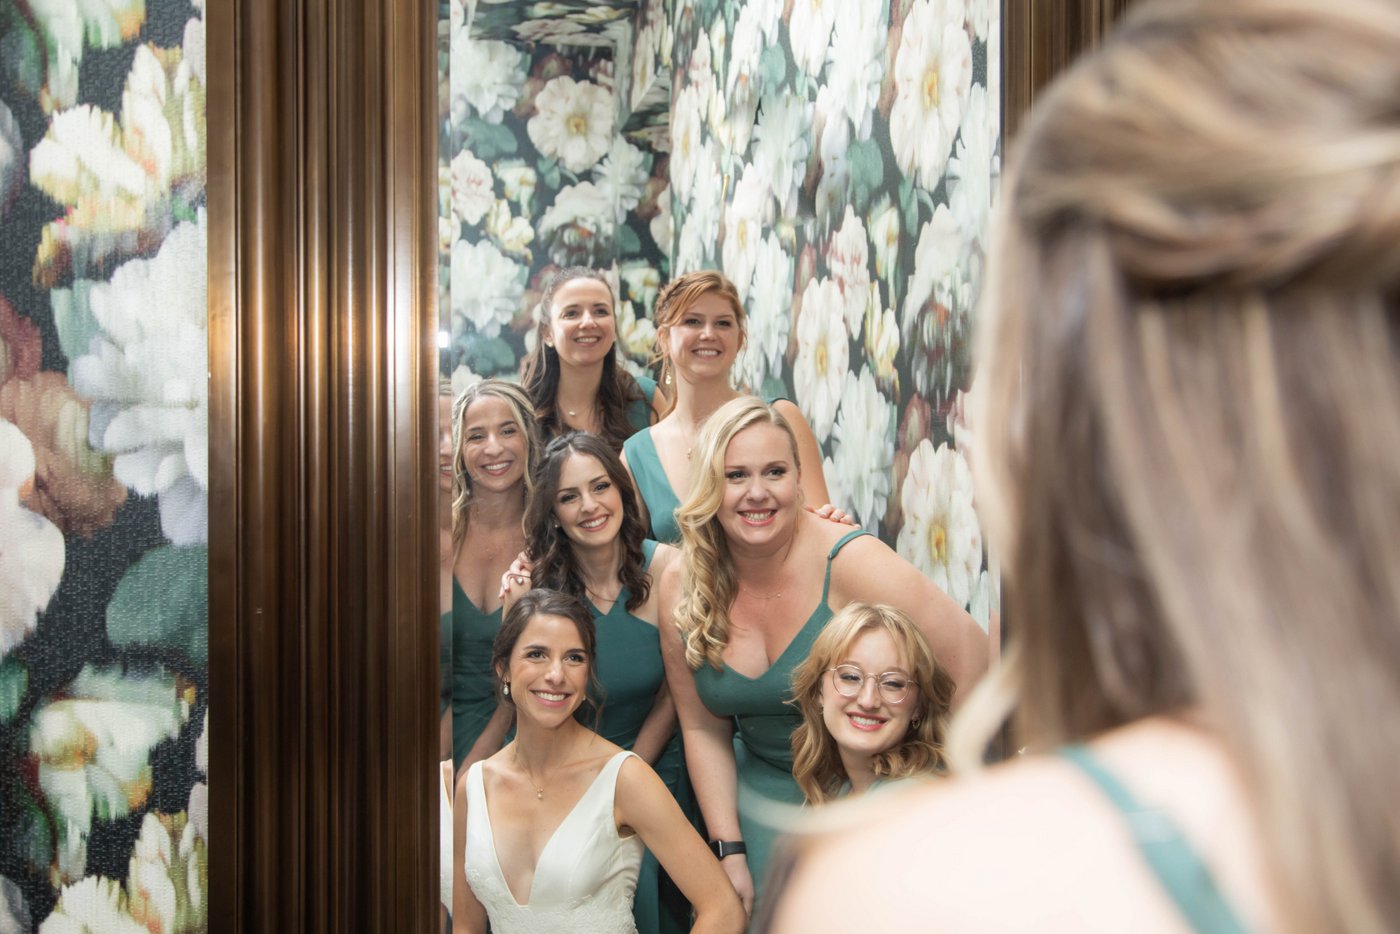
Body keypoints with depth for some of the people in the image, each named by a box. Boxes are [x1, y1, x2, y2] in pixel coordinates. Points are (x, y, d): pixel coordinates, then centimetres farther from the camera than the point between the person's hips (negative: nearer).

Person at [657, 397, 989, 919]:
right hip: (762, 799, 4)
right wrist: (729, 851, -3)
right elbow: (703, 728, 1)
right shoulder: (681, 587, -7)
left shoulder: (848, 561, -22)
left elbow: (966, 650, -23)